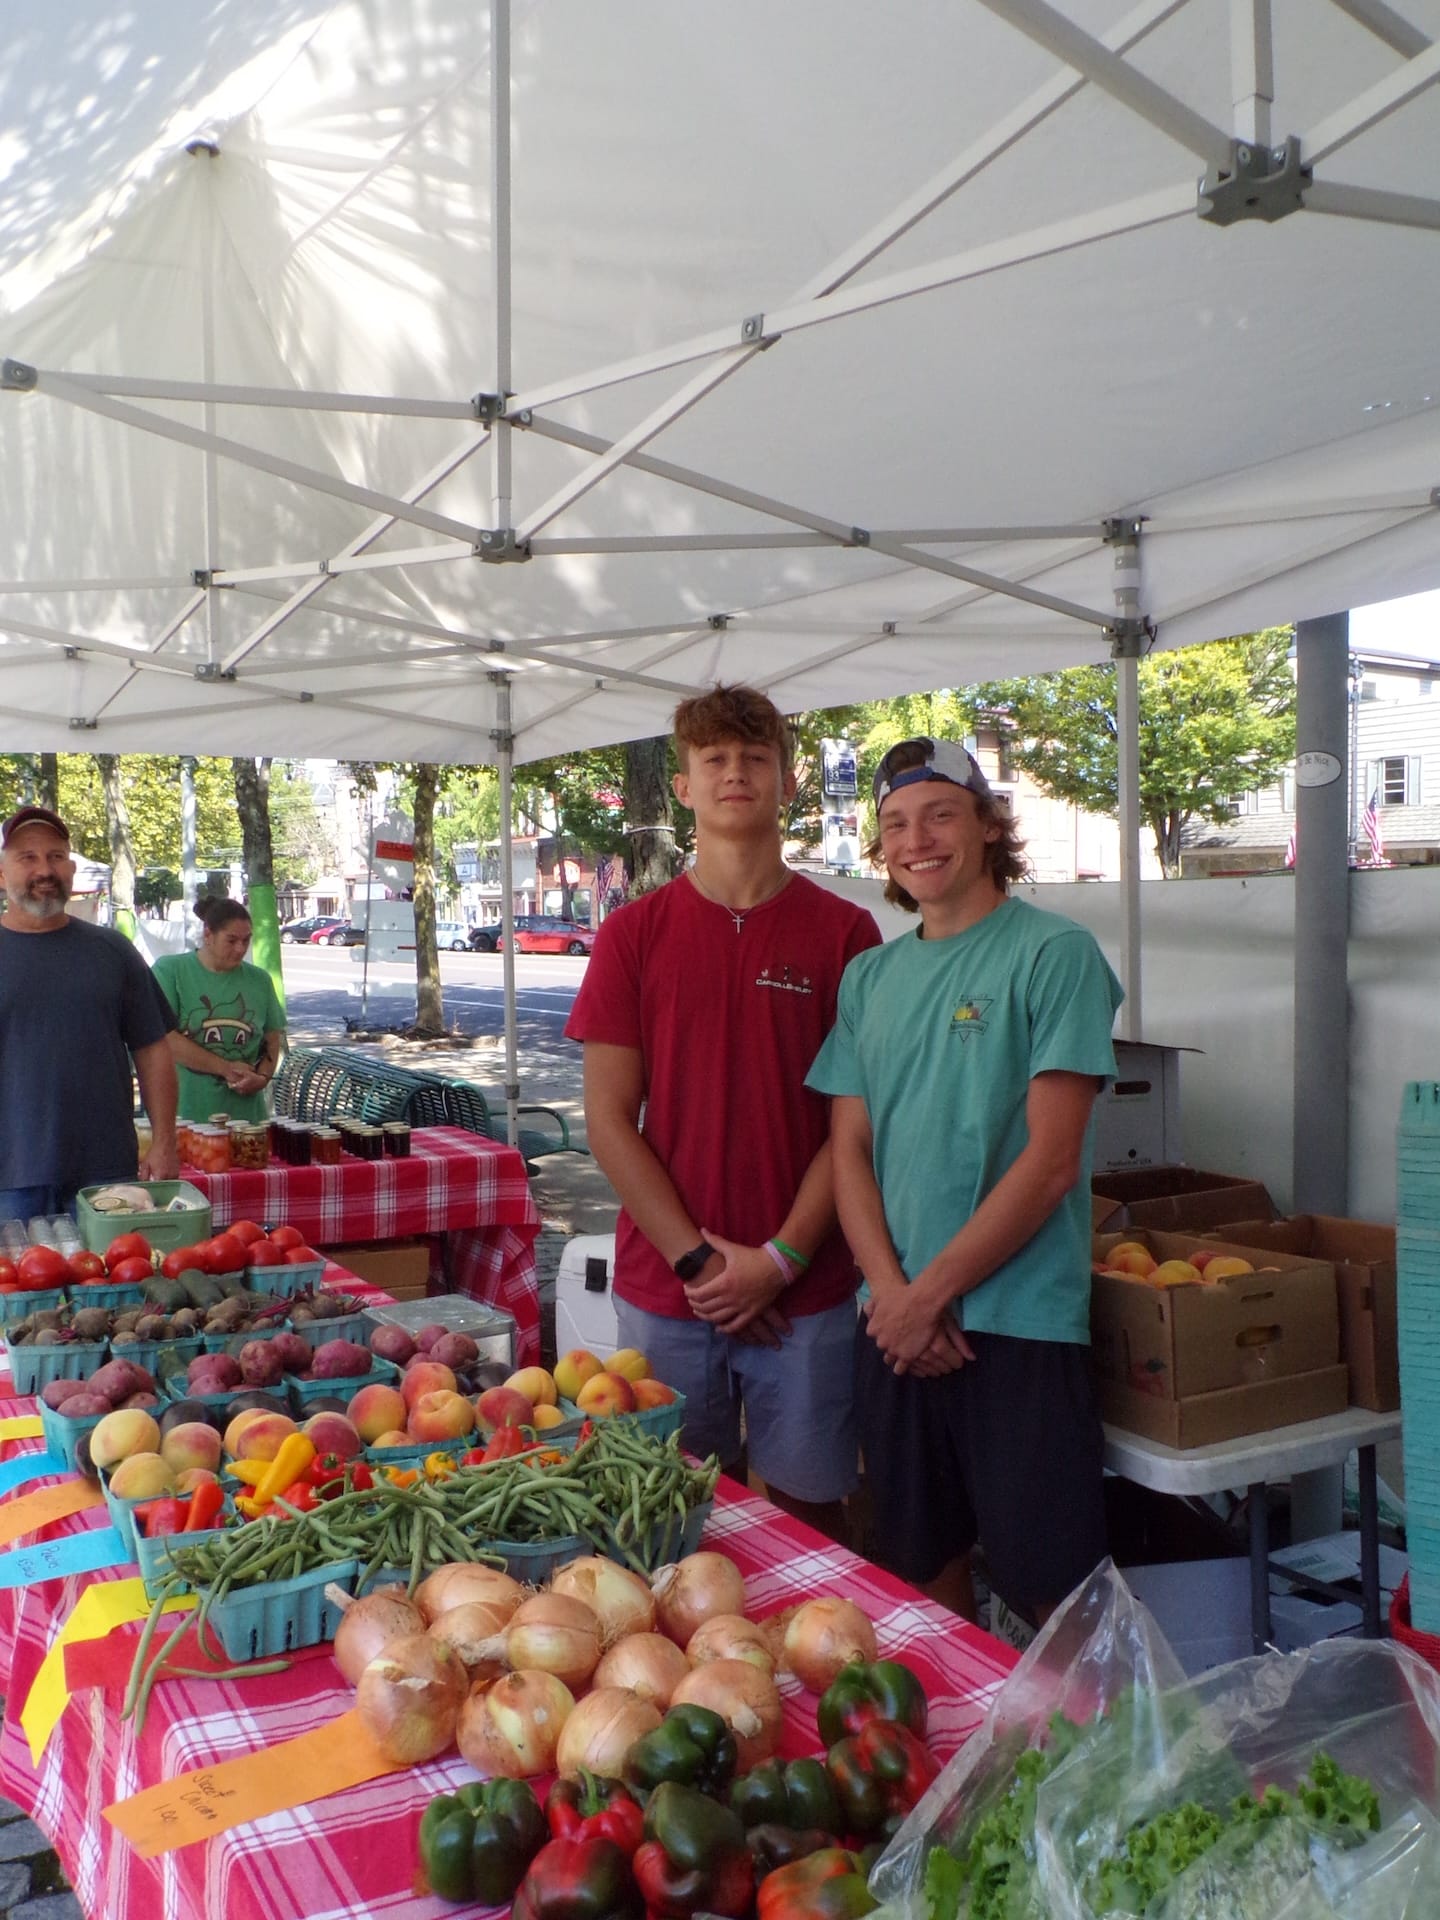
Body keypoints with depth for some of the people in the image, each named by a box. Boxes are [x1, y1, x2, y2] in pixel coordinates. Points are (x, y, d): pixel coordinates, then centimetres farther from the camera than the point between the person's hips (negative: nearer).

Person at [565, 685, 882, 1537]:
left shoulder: (844, 932, 1)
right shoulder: (633, 933, 3)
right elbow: (609, 1120, -1)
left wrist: (781, 1258, -10)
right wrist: (698, 1260, -8)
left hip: (806, 1292, -1)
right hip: (664, 1290, 1)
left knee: (810, 1508, 10)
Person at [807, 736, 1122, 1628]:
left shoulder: (1053, 952, -6)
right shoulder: (870, 976, 11)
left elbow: (1051, 1160, -12)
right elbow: (850, 1147, 7)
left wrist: (932, 1292, -11)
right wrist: (892, 1289, -7)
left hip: (1018, 1322, -5)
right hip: (895, 1320, 5)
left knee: (1052, 1592, 3)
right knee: (924, 1569, 17)